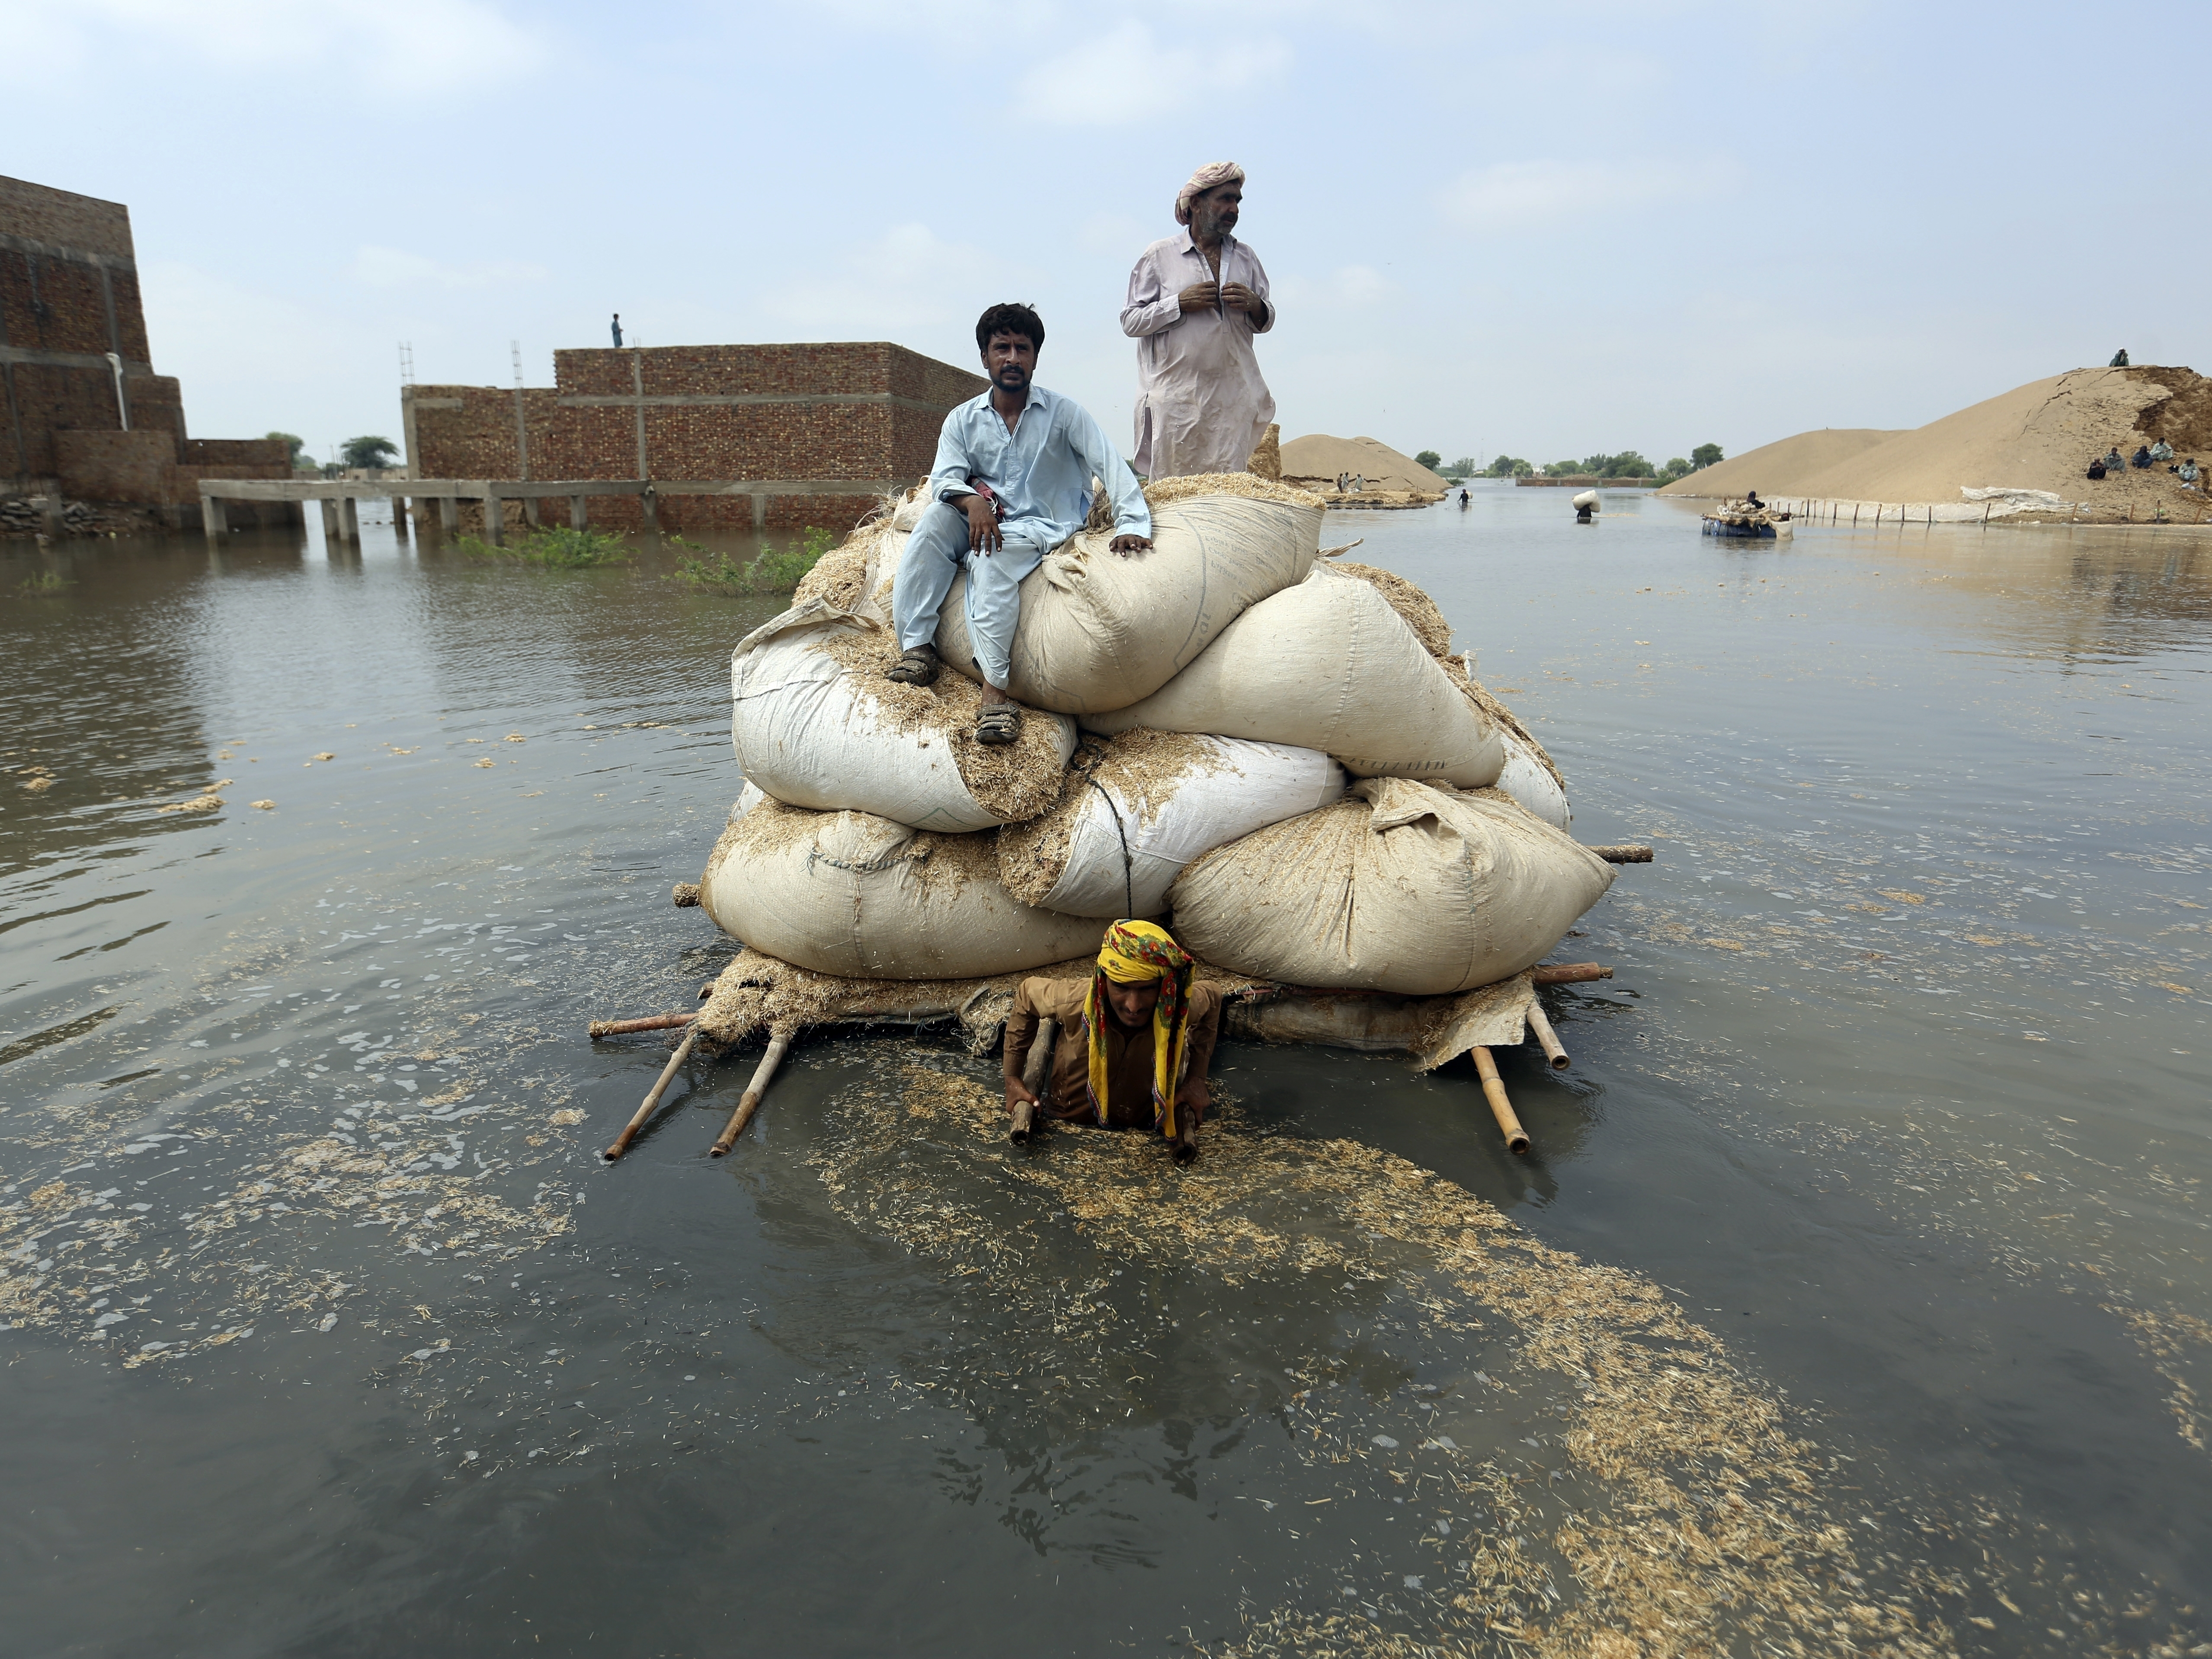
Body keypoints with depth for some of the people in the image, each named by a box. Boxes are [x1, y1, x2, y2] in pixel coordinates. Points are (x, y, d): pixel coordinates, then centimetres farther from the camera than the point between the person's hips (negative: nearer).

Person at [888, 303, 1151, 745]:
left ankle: (995, 689, -45)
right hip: (984, 522, 4)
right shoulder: (963, 419, 9)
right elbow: (943, 479, -2)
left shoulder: (1063, 413, 1)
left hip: (1043, 528, -3)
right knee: (936, 519, -28)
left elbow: (1111, 466, -8)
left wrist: (1132, 524, -23)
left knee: (991, 559, -36)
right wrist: (971, 500, -26)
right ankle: (915, 646, -30)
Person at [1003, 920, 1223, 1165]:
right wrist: (1012, 1079, -13)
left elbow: (1212, 999, -9)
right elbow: (1026, 995, -16)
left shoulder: (1181, 1007, -36)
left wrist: (1197, 1079, -9)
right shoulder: (1075, 1001, -39)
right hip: (1070, 1115, 0)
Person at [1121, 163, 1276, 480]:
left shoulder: (1246, 258, 17)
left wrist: (1255, 306, -3)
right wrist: (1180, 303, -11)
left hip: (1233, 397, 3)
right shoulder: (1159, 256, 7)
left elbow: (1266, 322, 20)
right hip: (1176, 395, -3)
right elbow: (1130, 321, 2)